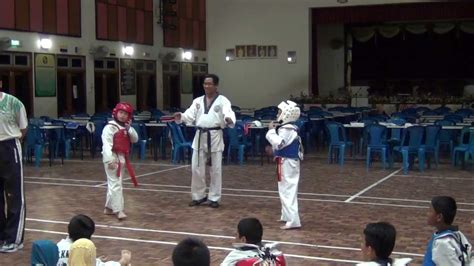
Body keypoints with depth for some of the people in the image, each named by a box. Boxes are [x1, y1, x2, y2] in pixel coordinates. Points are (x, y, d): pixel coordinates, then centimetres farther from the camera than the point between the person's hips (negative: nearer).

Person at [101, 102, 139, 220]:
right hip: (113, 158, -8)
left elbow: (135, 139, 7)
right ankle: (118, 210, -11)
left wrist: (129, 129, -7)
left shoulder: (126, 127, 13)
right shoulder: (110, 127, -13)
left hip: (122, 157, 9)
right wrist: (110, 160, -29)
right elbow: (106, 144, -21)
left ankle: (109, 207, 27)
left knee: (113, 183, 16)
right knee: (115, 184, -10)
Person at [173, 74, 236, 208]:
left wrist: (229, 120, -41)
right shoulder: (198, 101, 12)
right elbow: (190, 115, 3)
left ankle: (214, 198, 15)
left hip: (215, 137, -4)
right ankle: (198, 196, 22)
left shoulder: (223, 100, -1)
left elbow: (228, 113, -17)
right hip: (200, 136, 4)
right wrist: (180, 117, -19)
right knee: (197, 168, 7)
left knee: (215, 169, 4)